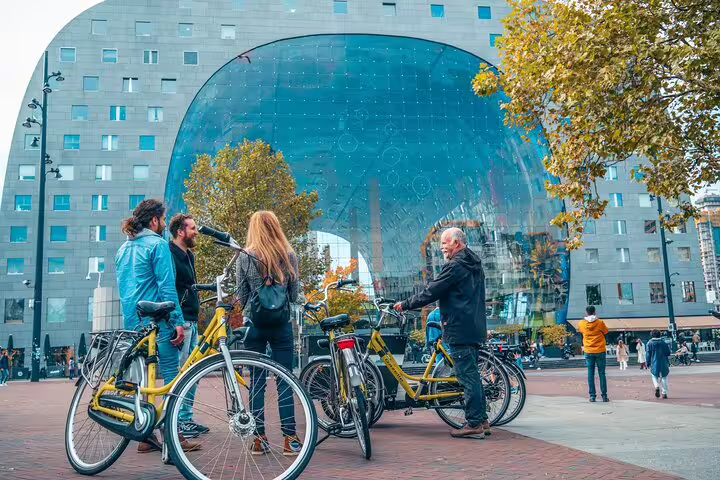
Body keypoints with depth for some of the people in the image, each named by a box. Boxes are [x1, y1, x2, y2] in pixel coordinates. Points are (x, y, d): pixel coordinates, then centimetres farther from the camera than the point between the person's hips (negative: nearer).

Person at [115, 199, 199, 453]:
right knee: (171, 376, -3)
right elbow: (167, 286, -14)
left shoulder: (123, 248, 18)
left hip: (132, 322, 8)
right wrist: (178, 322, -14)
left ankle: (146, 436, 14)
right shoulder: (157, 244, -7)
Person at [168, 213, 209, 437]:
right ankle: (176, 421, 2)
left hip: (191, 321, 10)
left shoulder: (188, 256, 20)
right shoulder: (170, 254, -11)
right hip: (179, 320, -10)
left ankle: (186, 418, 20)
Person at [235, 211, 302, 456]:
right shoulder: (289, 256, -2)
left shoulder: (245, 258, -4)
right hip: (281, 323, 0)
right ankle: (290, 439, 6)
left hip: (254, 323, 0)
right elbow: (294, 294, 4)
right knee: (285, 380, 6)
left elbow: (242, 297, 0)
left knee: (257, 380, 8)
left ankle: (259, 438, 12)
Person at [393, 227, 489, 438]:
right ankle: (482, 420, 21)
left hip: (460, 329, -10)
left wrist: (405, 305, -4)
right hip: (474, 328, 10)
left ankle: (474, 424, 0)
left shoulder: (456, 266, -14)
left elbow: (431, 293, -14)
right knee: (472, 375, 15)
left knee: (467, 376, -5)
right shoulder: (474, 264, 17)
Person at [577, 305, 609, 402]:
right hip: (600, 351, -1)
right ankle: (604, 396, 4)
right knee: (602, 374, 4)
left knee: (590, 374, 5)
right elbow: (606, 332, 9)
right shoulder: (600, 323, -6)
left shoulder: (582, 323, -2)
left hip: (588, 352, 1)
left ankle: (592, 395, 3)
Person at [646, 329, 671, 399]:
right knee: (664, 377, 12)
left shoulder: (650, 343, -3)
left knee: (654, 376, 15)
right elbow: (668, 353, 3)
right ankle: (664, 393, 10)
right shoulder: (663, 342, 1)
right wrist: (668, 363, 17)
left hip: (654, 363, -1)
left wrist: (648, 363, 5)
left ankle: (657, 387, -14)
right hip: (663, 363, 1)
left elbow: (648, 354, -3)